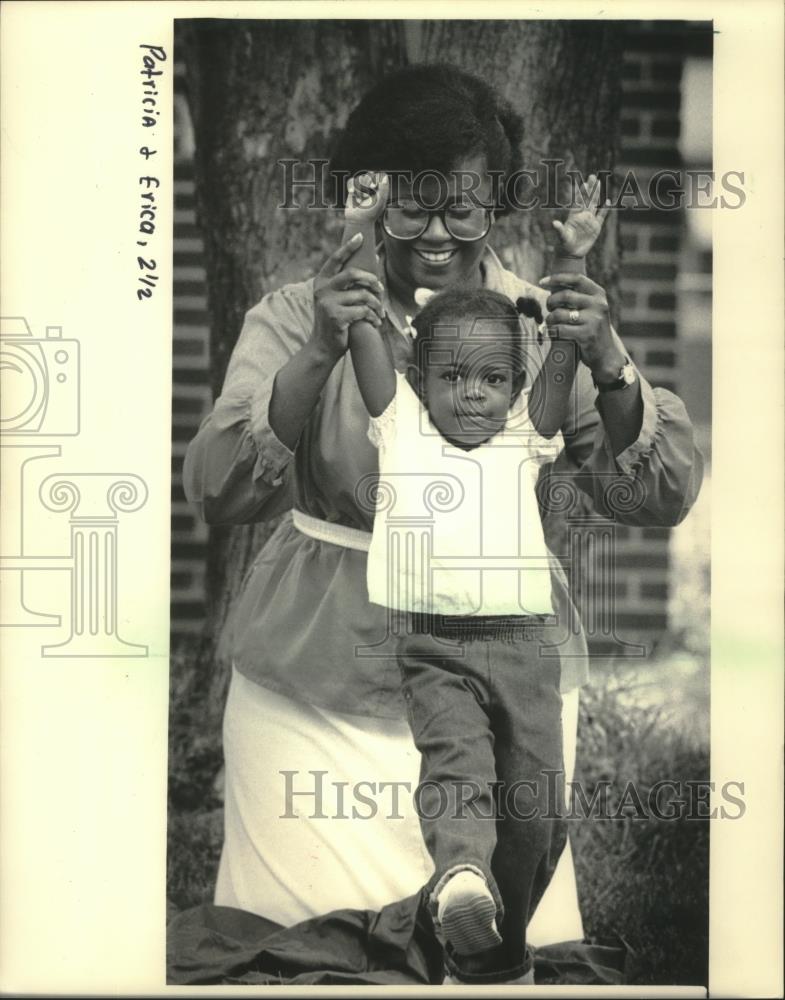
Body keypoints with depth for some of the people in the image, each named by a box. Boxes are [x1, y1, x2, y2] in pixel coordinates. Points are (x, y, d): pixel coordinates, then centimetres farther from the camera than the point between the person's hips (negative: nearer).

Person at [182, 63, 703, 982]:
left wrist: (609, 370, -23)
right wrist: (317, 359, -27)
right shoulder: (296, 320, -1)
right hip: (312, 707, 0)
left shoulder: (548, 328, 1)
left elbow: (665, 497, -6)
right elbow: (218, 495, -13)